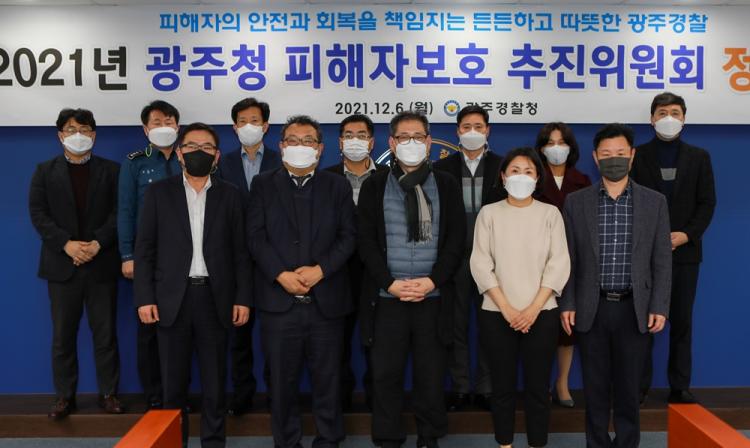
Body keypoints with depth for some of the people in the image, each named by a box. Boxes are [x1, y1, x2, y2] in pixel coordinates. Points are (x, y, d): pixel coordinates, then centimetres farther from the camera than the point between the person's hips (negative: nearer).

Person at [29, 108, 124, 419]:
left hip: (102, 263, -1)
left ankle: (108, 393, 14)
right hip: (62, 264, 1)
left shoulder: (110, 170, 7)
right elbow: (38, 213, -1)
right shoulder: (45, 171, 9)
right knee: (63, 334, 7)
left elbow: (119, 213, -2)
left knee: (105, 332, 4)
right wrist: (66, 244, -14)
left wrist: (98, 244, -15)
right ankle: (64, 395, 17)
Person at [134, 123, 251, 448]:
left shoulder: (230, 195, 6)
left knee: (215, 379, 8)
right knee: (173, 380, 9)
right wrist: (144, 298, -5)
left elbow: (240, 252, 4)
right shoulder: (158, 192, 4)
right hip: (172, 298, 0)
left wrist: (243, 298, -2)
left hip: (215, 298, 0)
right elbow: (144, 249, 2)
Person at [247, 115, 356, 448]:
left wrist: (319, 270, -12)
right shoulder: (263, 184, 9)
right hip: (278, 299, 0)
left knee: (327, 378, 8)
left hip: (326, 301, 0)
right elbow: (256, 235, 0)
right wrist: (281, 275, -12)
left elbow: (348, 236, 2)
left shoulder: (338, 186, 10)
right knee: (282, 380, 8)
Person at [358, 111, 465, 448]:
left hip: (434, 296, 0)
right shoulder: (374, 186, 7)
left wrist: (432, 281, -10)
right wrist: (390, 283, -10)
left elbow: (456, 239, 2)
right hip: (386, 296, 0)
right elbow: (366, 240, 1)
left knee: (431, 373, 8)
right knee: (385, 373, 4)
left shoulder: (446, 185, 8)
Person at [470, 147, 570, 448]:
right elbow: (481, 264, -3)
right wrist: (507, 309, -11)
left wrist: (534, 308, -11)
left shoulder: (550, 213, 4)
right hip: (496, 315, 0)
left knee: (538, 386, 5)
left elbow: (559, 264, -2)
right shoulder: (489, 213, 3)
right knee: (502, 386, 8)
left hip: (542, 314, 0)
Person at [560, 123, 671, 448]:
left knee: (628, 385, 10)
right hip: (591, 309, 0)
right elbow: (568, 259, 2)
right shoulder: (575, 202, 1)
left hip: (634, 308, 0)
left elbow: (662, 260, 3)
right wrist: (567, 304, -3)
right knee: (595, 386, 9)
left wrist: (659, 306, -3)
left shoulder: (654, 202, 3)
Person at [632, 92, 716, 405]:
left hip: (685, 251, 2)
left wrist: (686, 235, -10)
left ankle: (679, 387, 16)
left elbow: (707, 203, 4)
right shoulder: (637, 155, 3)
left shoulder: (699, 157, 9)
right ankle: (639, 385, 13)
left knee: (682, 321, 7)